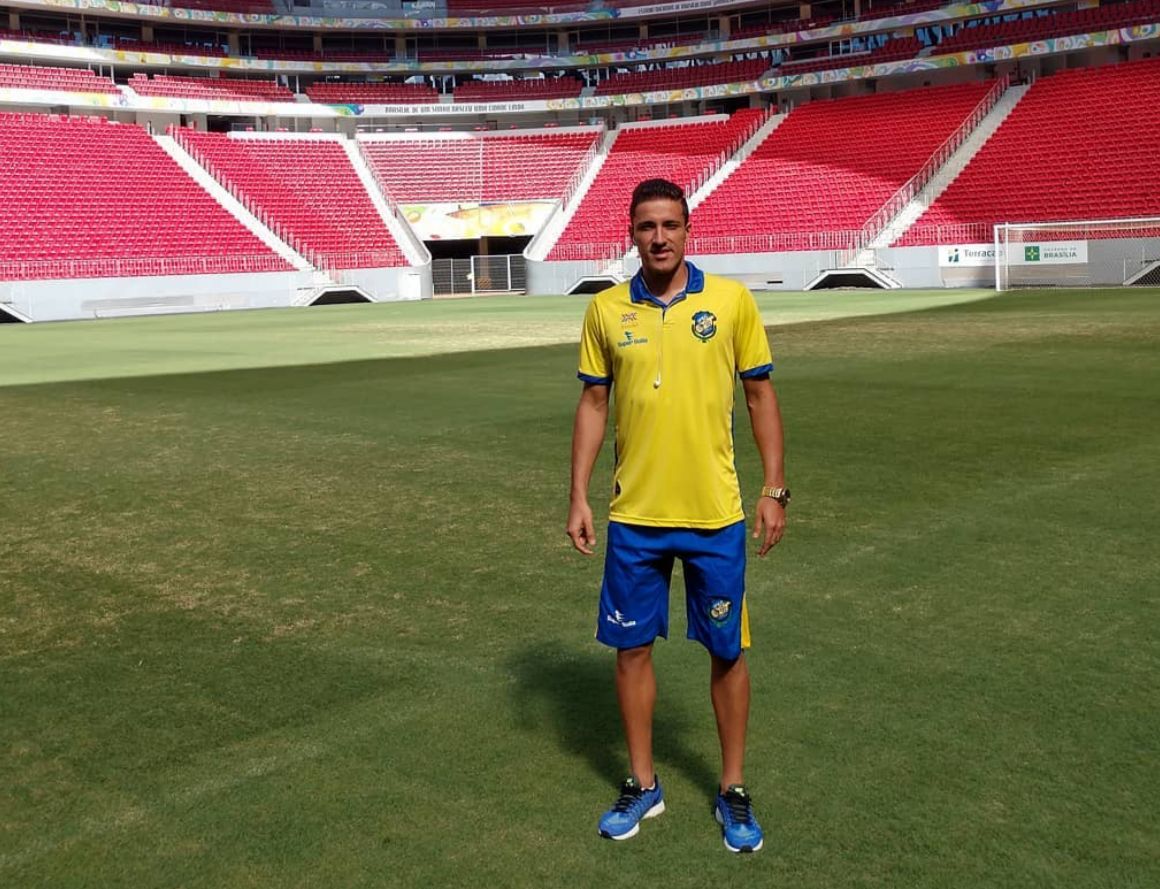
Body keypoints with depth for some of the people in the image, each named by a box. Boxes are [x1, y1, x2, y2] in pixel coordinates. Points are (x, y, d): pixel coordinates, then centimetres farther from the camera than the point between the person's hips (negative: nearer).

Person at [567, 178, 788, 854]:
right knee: (632, 647, 10)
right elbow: (593, 404, 6)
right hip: (634, 516, 2)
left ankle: (734, 790, 26)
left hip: (716, 516, -1)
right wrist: (579, 498, 2)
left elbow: (761, 394, 2)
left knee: (727, 651, 7)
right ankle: (643, 785, 28)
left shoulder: (732, 300, -3)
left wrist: (775, 488, -1)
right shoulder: (606, 310, 1)